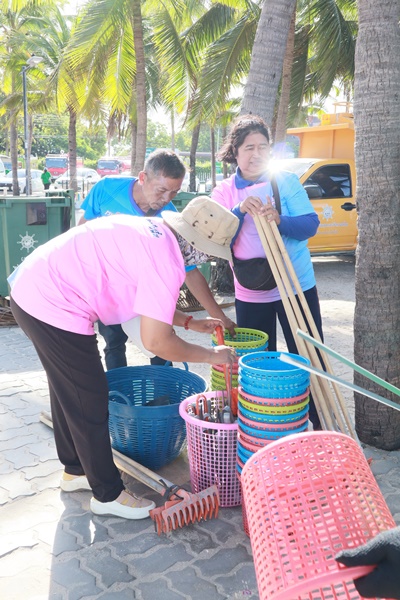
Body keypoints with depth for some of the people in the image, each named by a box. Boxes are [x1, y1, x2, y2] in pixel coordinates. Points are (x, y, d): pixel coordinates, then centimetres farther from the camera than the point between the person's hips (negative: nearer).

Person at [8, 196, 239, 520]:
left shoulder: (151, 231, 11)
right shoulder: (166, 260, -18)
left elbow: (147, 302, 22)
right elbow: (157, 341, -19)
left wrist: (191, 322, 21)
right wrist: (211, 355, -6)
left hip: (31, 288, 10)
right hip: (53, 307, -10)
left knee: (68, 392, 23)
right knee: (89, 402, 3)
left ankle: (76, 470, 42)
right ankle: (108, 494, 20)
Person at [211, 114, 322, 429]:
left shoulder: (286, 181, -2)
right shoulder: (223, 192, 2)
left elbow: (310, 224, -11)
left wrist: (279, 219, -30)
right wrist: (239, 211, -22)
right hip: (251, 294, 2)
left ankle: (323, 427, 19)